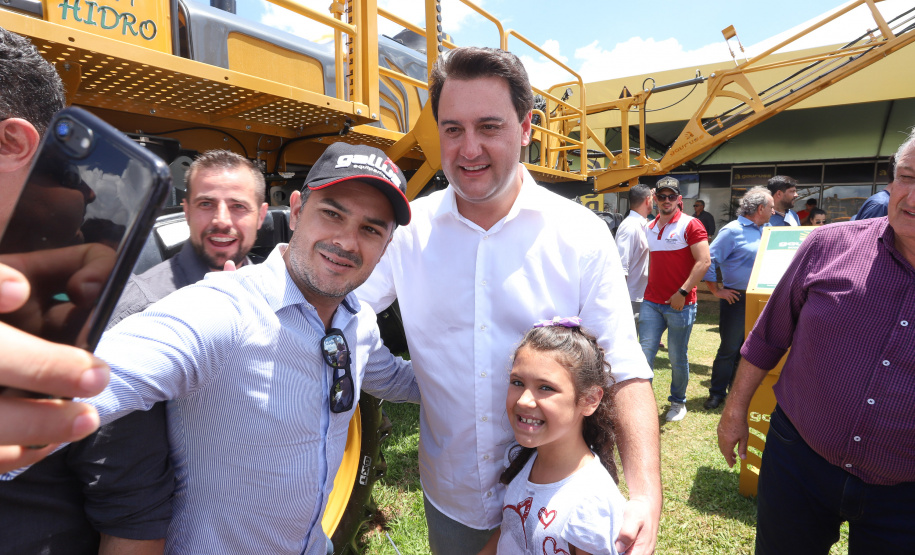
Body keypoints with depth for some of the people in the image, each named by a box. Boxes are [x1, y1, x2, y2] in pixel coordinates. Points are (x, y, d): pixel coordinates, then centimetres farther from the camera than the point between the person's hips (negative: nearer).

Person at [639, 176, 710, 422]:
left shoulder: (690, 225, -6)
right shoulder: (650, 228, 11)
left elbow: (704, 262, -13)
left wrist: (683, 292, -18)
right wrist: (648, 289, 13)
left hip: (680, 304, -4)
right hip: (651, 303, 4)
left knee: (678, 358, 8)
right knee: (645, 353, 0)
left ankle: (678, 402, 27)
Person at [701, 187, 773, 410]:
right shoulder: (733, 231, -11)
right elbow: (709, 260, -15)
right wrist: (717, 291, -12)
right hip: (737, 299, -6)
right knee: (729, 348, -1)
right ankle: (717, 393, 12)